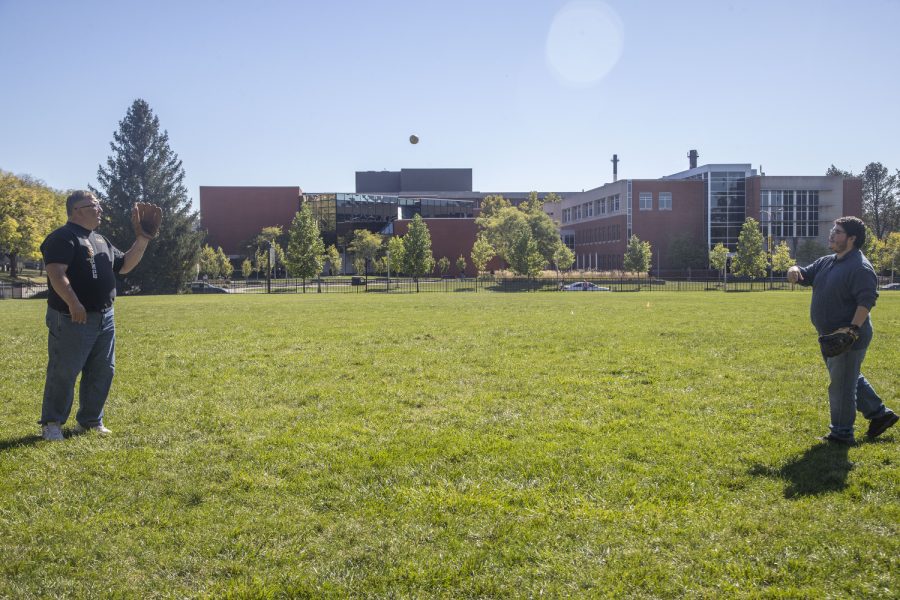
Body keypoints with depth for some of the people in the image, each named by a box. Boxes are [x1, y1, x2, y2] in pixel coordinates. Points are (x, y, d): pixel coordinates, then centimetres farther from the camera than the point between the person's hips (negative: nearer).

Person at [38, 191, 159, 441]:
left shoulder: (100, 240, 18)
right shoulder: (62, 238, -10)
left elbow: (124, 265, 23)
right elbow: (56, 274, -22)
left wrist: (142, 240, 12)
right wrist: (73, 304, -34)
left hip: (105, 317, 9)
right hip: (73, 319, -8)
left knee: (102, 371, 11)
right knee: (63, 372, -2)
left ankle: (90, 420, 22)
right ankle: (51, 423, 11)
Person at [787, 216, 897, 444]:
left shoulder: (860, 267, -17)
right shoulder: (827, 262, 11)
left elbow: (867, 301, -24)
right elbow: (807, 275, 15)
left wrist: (853, 328, -33)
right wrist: (795, 271, -9)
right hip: (830, 336, 10)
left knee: (841, 385, -1)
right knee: (851, 379, 22)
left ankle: (841, 433, 10)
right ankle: (879, 413, 36)